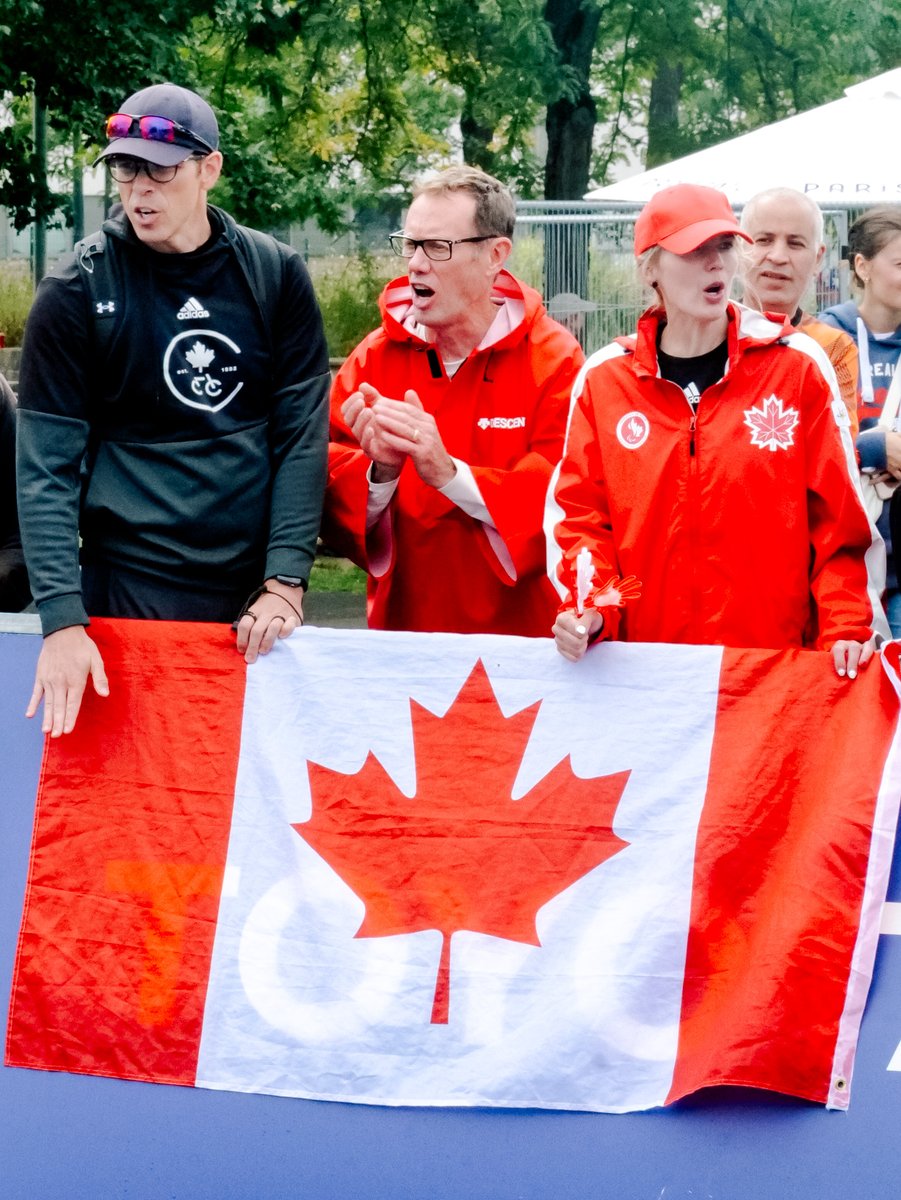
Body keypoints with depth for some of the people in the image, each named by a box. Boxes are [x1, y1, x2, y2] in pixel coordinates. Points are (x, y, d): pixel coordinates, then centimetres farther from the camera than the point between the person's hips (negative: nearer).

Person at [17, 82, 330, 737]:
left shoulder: (274, 275, 3)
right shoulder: (78, 289, -4)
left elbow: (303, 434, 0)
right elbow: (47, 465, -7)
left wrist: (286, 580, -9)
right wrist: (63, 619, -16)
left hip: (258, 594, 2)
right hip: (133, 593, -2)